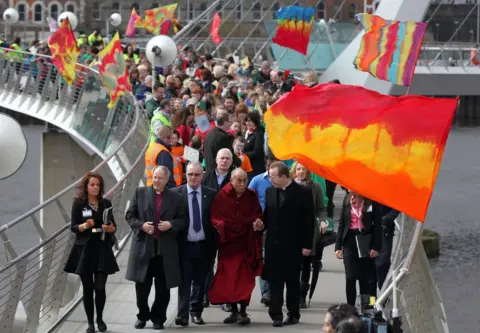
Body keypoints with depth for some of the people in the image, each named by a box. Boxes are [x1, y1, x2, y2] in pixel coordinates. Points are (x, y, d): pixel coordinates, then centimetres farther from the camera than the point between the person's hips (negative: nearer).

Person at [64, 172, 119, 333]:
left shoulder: (106, 203, 6)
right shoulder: (78, 203, -1)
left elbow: (113, 225, 10)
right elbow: (73, 227, -4)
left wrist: (110, 228, -13)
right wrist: (85, 226, -23)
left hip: (102, 249, 1)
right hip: (84, 250, -1)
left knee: (100, 287, -5)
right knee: (88, 288, 3)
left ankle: (100, 318, 17)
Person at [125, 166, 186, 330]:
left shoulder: (176, 198, 6)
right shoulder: (140, 193, 5)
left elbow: (182, 220, 8)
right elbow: (129, 216, 6)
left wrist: (170, 224, -11)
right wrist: (141, 225, -12)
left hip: (166, 249, 0)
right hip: (143, 247, 0)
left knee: (163, 288, 4)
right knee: (142, 286, 3)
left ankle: (158, 318, 17)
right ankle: (142, 316, 21)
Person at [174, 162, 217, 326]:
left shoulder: (211, 195, 2)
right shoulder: (176, 193, -3)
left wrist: (215, 244, -1)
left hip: (204, 246, 2)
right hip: (184, 245, -2)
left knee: (200, 282, 11)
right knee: (184, 282, -5)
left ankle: (196, 312, 21)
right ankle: (182, 314, -7)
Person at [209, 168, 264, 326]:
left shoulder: (252, 196, 2)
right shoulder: (222, 196, -6)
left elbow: (257, 215, 8)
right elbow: (215, 217, -4)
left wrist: (259, 223, -12)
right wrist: (221, 225, -23)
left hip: (247, 243, 1)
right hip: (228, 242, -1)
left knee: (245, 278, -5)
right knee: (228, 278, 1)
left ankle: (243, 312, -5)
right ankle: (234, 311, 12)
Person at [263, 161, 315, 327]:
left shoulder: (303, 192, -6)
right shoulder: (270, 191, 8)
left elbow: (309, 220, -6)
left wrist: (307, 245, -9)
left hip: (293, 245, -4)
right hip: (273, 244, 4)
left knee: (292, 281, 5)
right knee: (274, 281, 0)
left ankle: (294, 314, 16)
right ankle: (276, 315, 1)